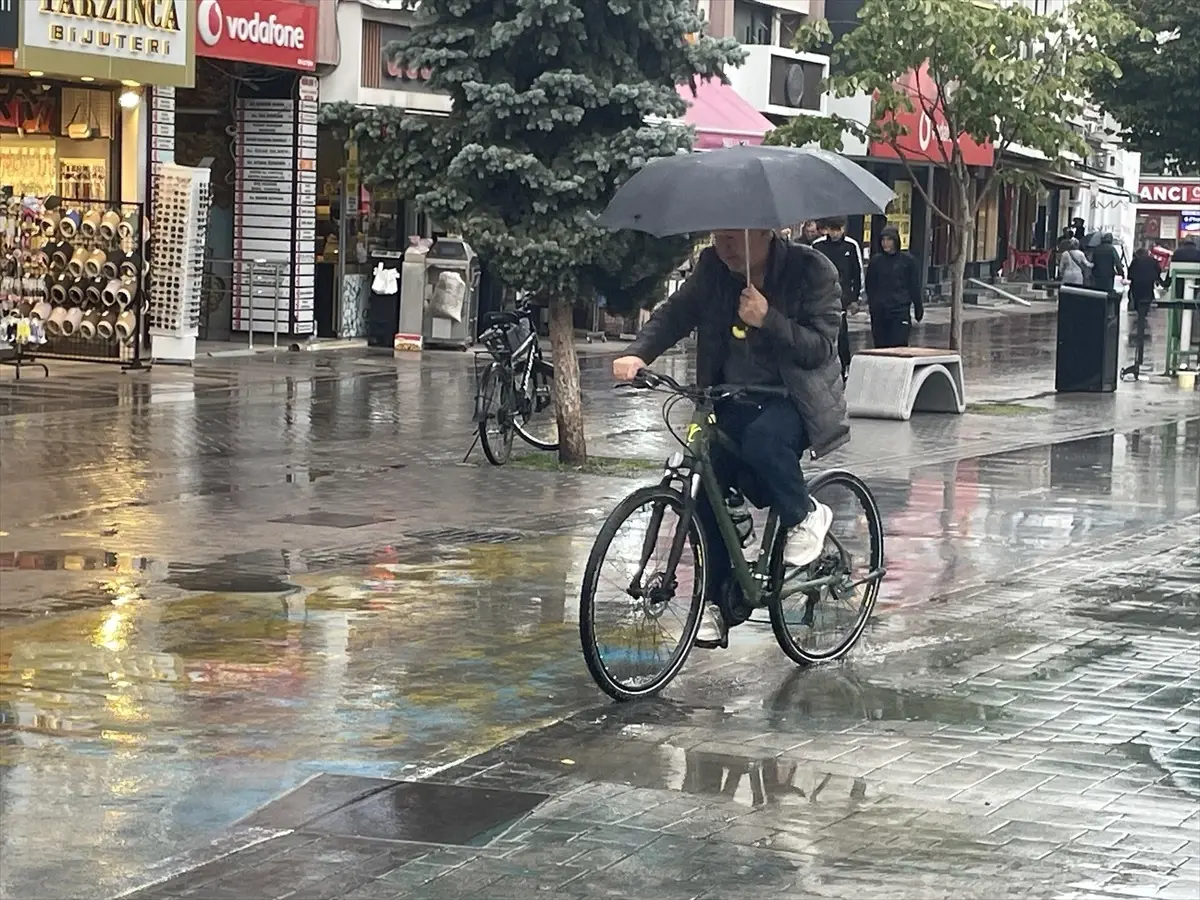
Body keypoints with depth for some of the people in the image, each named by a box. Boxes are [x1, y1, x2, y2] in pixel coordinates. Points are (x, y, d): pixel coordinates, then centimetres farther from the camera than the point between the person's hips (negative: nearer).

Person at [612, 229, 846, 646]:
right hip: (733, 403, 5)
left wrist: (767, 321, -31)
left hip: (794, 400, -5)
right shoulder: (713, 268, 0)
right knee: (707, 493, -5)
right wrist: (637, 354, -19)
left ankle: (805, 517, -8)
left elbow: (820, 346, -18)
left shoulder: (812, 271, -14)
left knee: (762, 440, -36)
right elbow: (675, 313, -1)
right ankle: (719, 602, 11)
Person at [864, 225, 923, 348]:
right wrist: (872, 304, 6)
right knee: (880, 346, 3)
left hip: (901, 311, -3)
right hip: (880, 312, 3)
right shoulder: (876, 260, 9)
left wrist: (918, 309, 6)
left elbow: (915, 287, 6)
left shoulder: (908, 260, 2)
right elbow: (870, 286, 14)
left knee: (899, 346, -10)